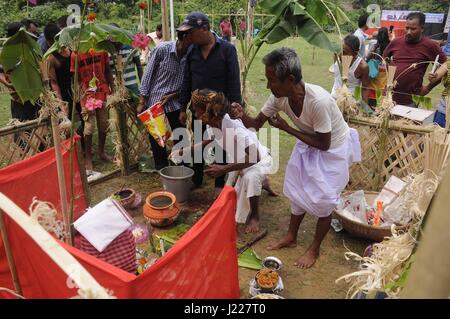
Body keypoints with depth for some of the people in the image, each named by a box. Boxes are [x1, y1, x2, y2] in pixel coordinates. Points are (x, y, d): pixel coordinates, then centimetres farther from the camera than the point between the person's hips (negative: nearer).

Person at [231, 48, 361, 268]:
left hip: (333, 149, -6)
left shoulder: (318, 101, -39)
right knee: (298, 191, 15)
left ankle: (315, 249, 24)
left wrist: (286, 128, -29)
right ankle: (291, 237, 35)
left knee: (323, 200, 2)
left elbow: (323, 144, -29)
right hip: (309, 144, 6)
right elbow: (258, 123, -8)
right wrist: (243, 117, -31)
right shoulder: (279, 97, -20)